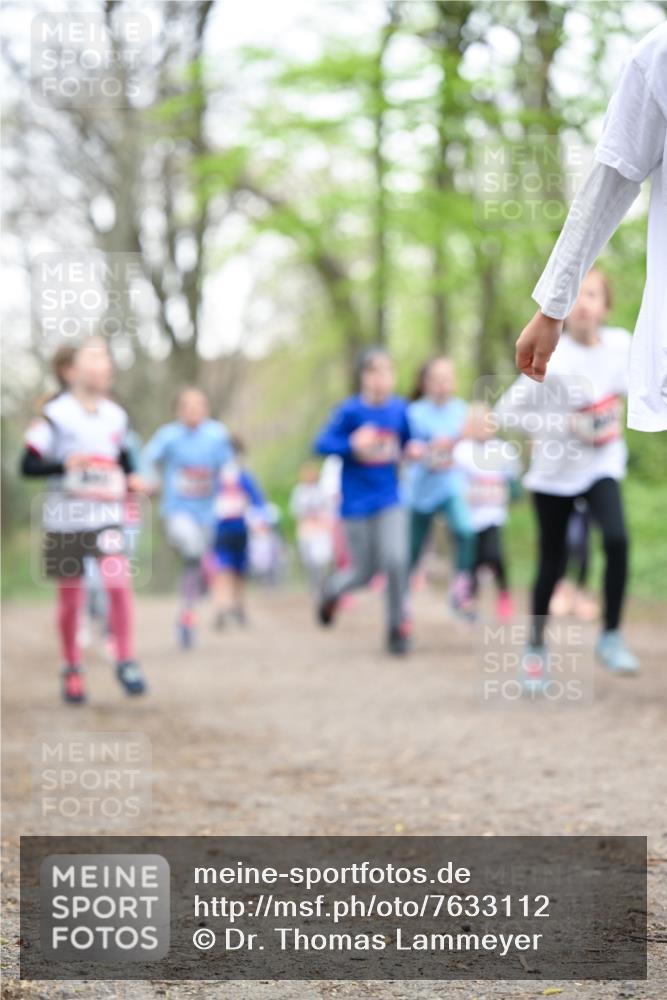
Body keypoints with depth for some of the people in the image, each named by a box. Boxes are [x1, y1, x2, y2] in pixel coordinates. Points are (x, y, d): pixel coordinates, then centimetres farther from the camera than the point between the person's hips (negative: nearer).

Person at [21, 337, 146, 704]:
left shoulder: (115, 416, 7)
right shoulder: (55, 415, -9)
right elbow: (28, 465, -12)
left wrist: (130, 479, 7)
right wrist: (65, 465, -27)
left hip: (106, 516, 3)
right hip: (65, 519, -3)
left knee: (118, 581, -17)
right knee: (70, 598, 6)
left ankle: (126, 662, -6)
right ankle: (72, 670, 23)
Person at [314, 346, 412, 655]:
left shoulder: (399, 409, -1)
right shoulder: (350, 411, -11)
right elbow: (322, 444, -11)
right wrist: (353, 446, -26)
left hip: (389, 500, 2)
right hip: (357, 503, -2)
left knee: (395, 561, -16)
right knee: (365, 572, 4)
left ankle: (396, 628, 2)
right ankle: (333, 589, 40)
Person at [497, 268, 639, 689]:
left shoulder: (621, 343, -8)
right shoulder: (552, 359, -20)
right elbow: (507, 411, -17)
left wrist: (615, 415, -2)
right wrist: (566, 424, -24)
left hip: (601, 465, 2)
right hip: (554, 470, -2)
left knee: (617, 539, -22)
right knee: (553, 563, 5)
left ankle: (612, 635, -6)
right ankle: (537, 646, 27)